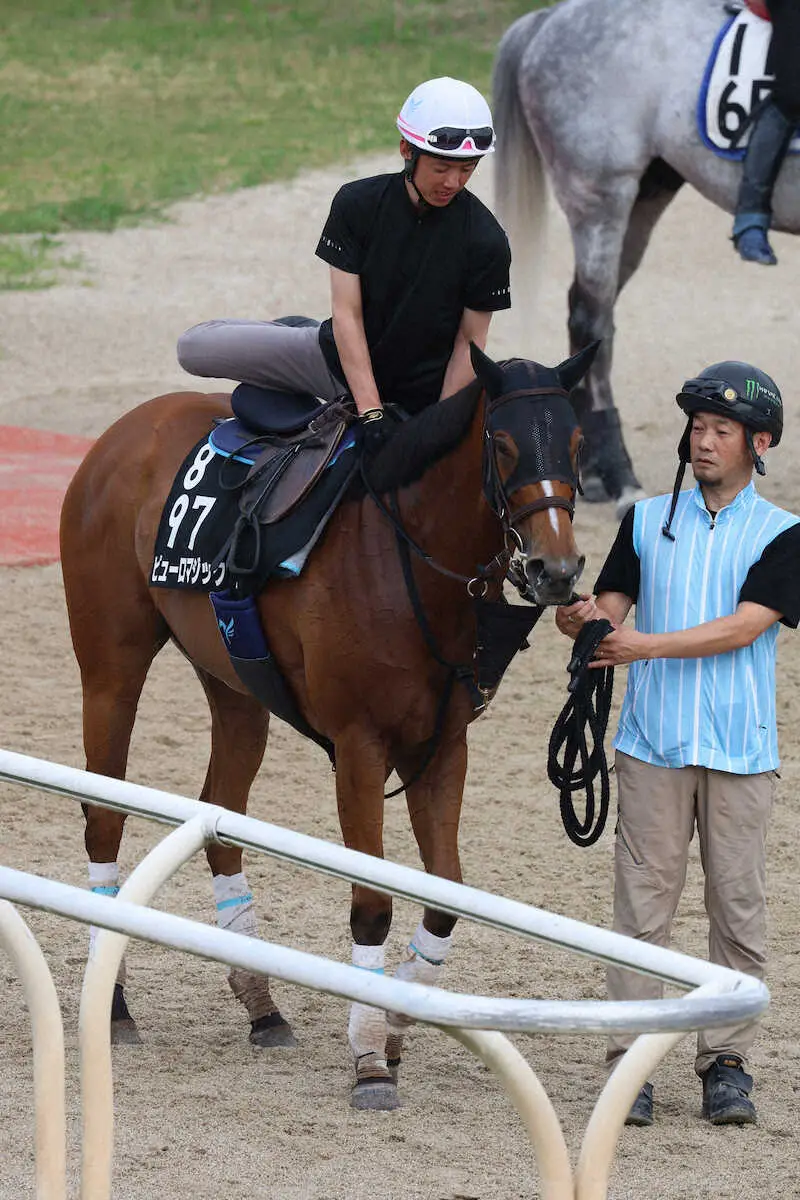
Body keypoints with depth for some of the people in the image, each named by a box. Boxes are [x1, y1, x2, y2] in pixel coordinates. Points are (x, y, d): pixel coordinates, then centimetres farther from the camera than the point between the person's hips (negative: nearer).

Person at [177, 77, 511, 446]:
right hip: (341, 359, 2)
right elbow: (346, 312, -16)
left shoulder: (485, 242, -18)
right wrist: (370, 413, -24)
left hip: (414, 394, -2)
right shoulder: (356, 204, -14)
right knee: (195, 347, -1)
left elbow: (469, 343, -10)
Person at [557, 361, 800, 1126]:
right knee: (642, 900, -1)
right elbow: (613, 603, 5)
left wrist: (647, 645, -21)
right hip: (652, 744, 2)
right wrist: (587, 620, -19)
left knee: (738, 906, 1)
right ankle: (632, 1061, 1)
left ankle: (726, 1062, 8)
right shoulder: (648, 520, 11)